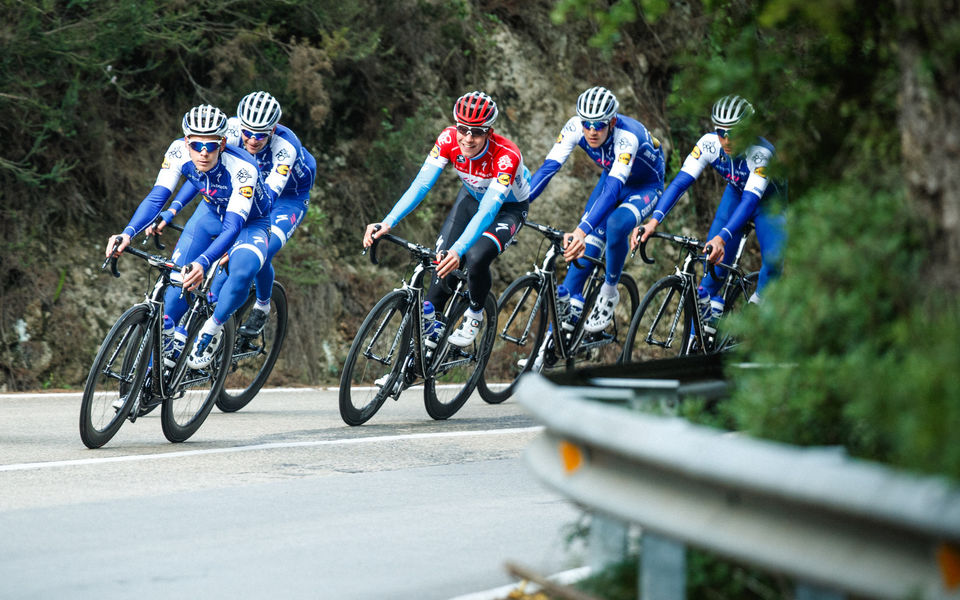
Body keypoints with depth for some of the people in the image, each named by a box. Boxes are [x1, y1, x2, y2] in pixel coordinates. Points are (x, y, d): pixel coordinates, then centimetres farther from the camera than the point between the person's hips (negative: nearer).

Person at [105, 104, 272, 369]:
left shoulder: (242, 168, -39)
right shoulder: (179, 152, -27)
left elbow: (233, 226, -45)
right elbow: (157, 197, -28)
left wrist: (203, 263, -61)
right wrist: (127, 233, -45)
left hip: (249, 222, -4)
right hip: (212, 212, 4)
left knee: (242, 272, -33)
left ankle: (211, 332, -9)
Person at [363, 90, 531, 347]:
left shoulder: (506, 156, -39)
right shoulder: (449, 140, -27)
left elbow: (488, 211, -48)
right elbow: (421, 184, -32)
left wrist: (458, 250, -62)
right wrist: (386, 223, -46)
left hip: (508, 207, -4)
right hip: (472, 197, 4)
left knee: (477, 258, -27)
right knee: (443, 259, -13)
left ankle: (475, 315, 1)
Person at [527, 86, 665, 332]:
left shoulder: (627, 137, -40)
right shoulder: (575, 127, -25)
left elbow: (613, 188, -49)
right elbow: (548, 167, -27)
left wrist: (582, 230, -60)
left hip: (645, 187, -5)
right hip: (611, 178, 6)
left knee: (616, 224, -33)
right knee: (586, 246, -12)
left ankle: (609, 292, -11)